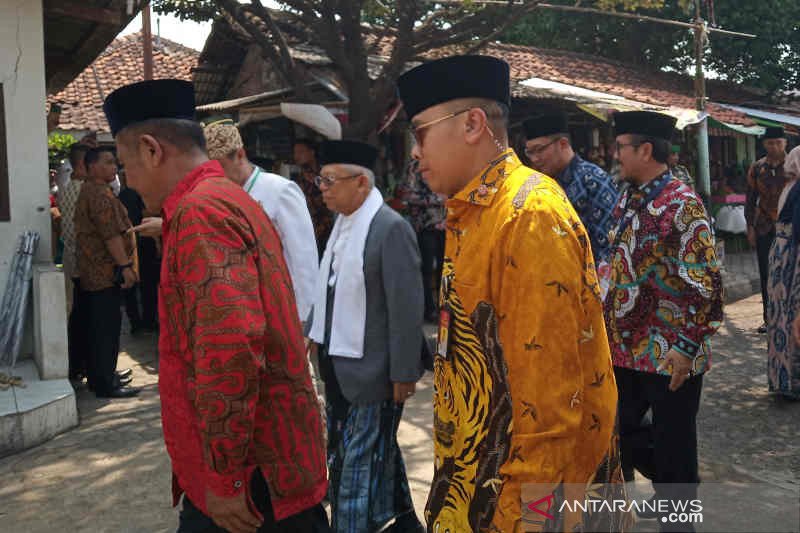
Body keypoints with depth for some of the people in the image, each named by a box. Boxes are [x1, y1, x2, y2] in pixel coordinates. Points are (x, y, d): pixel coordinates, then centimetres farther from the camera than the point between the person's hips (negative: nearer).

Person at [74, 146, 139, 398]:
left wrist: (123, 264, 25)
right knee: (107, 327, -6)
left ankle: (101, 376, 24)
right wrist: (124, 266, -21)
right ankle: (105, 384, -1)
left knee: (98, 327, 15)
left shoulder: (90, 190, 19)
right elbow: (111, 234, -22)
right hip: (105, 272, -11)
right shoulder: (99, 194, -15)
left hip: (94, 272, 11)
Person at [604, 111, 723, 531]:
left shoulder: (682, 205, -15)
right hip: (624, 348, 8)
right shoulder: (628, 201, 9)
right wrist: (606, 325, 17)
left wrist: (687, 345, -19)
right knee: (615, 439, 18)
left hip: (669, 355, -8)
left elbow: (705, 283, -18)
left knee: (673, 450, 8)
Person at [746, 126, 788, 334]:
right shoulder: (757, 168, 5)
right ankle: (769, 319, 15)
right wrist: (750, 227, 3)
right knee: (766, 275, 6)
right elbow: (750, 200, 8)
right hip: (764, 229, 2)